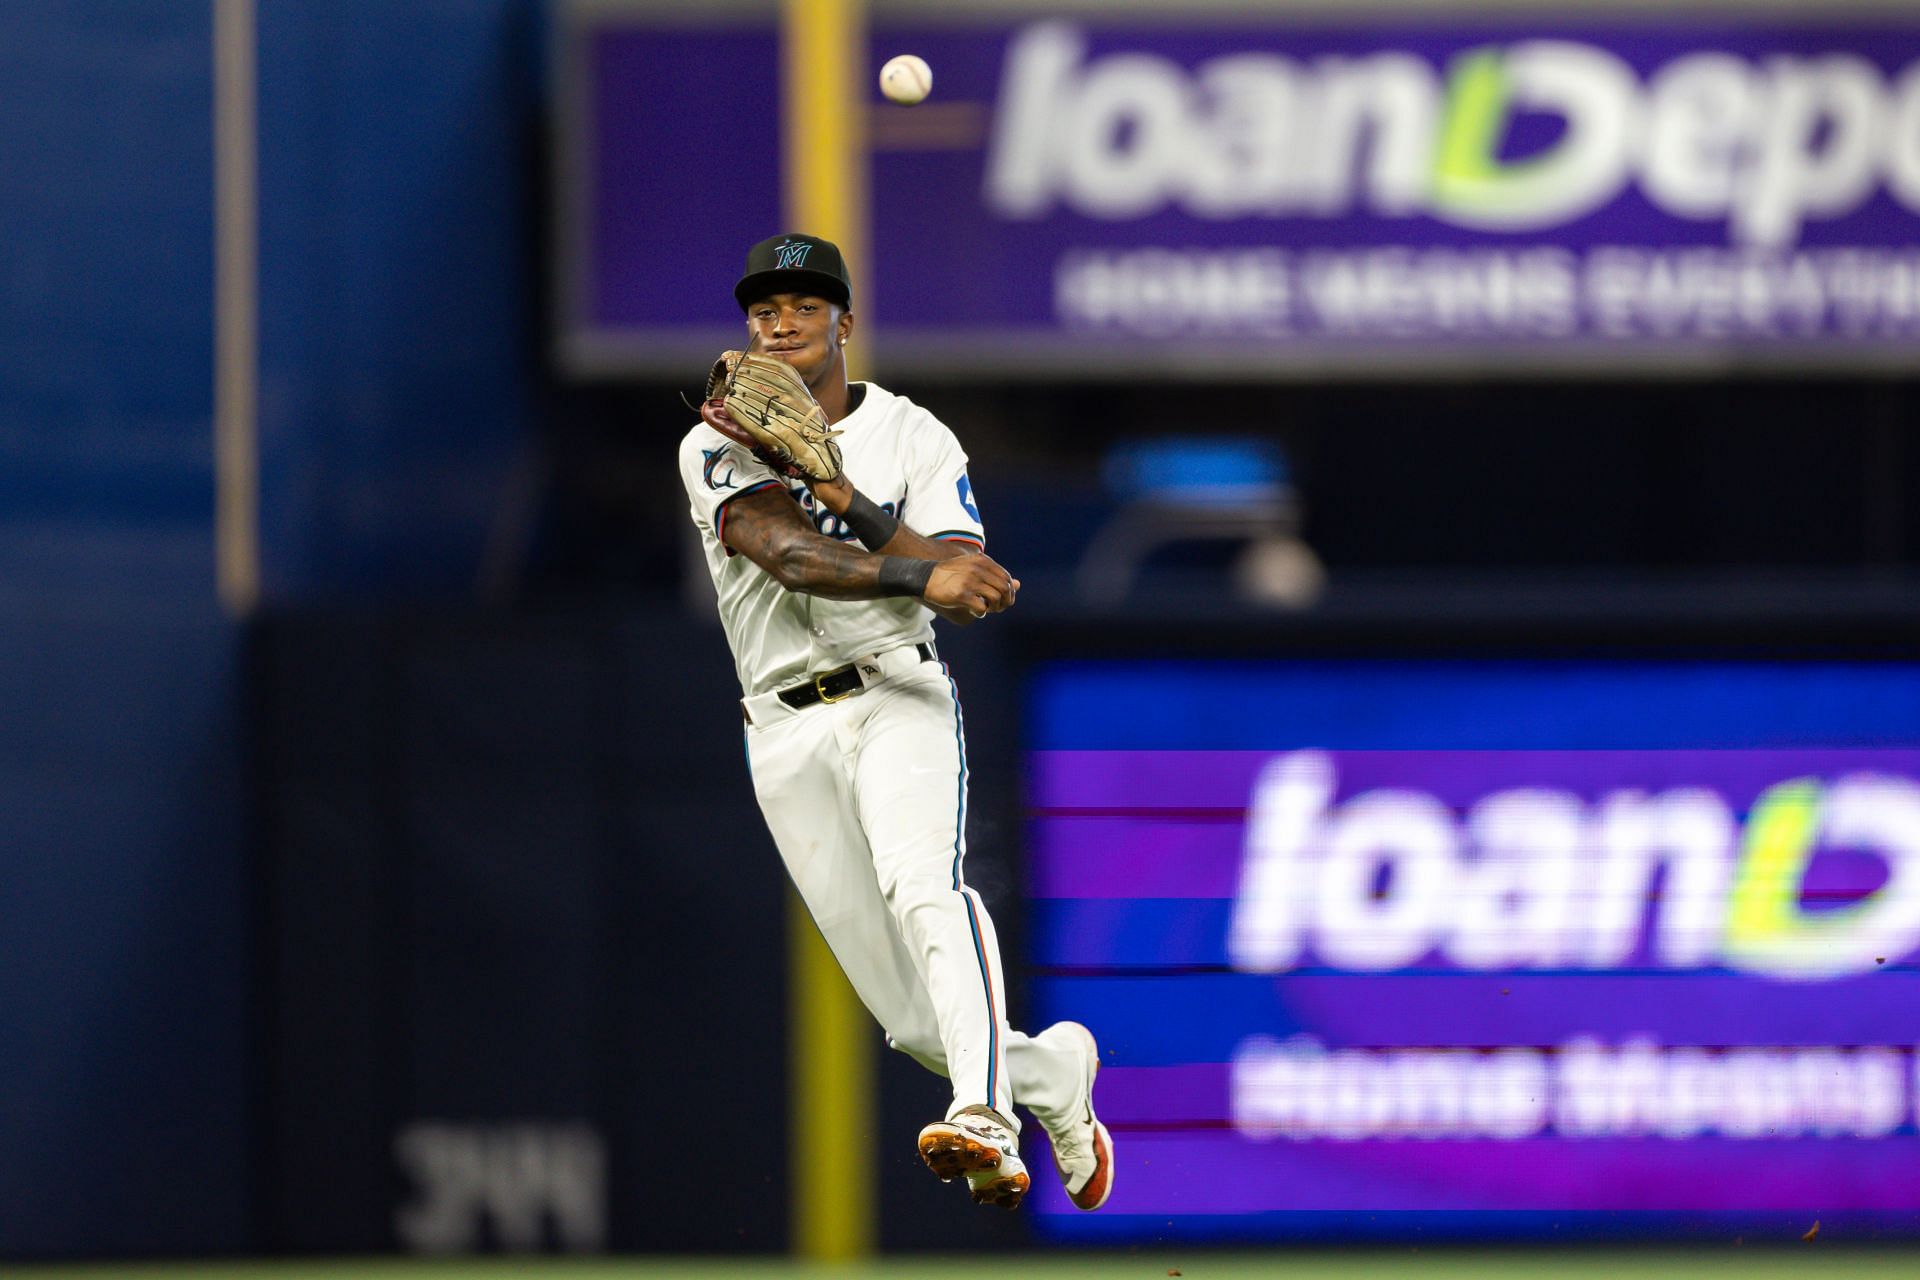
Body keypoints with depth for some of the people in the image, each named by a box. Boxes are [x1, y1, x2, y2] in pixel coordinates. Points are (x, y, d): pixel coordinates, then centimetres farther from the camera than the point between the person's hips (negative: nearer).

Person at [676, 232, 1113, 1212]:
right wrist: (919, 577, -34)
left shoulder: (914, 438, 5)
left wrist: (843, 495, -16)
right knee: (913, 1021, 0)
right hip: (787, 735, 2)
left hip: (898, 699, -2)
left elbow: (971, 595, -9)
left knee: (923, 884, -33)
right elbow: (789, 554, -17)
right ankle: (1055, 1068, 30)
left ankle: (986, 1124, -50)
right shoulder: (718, 447, 3)